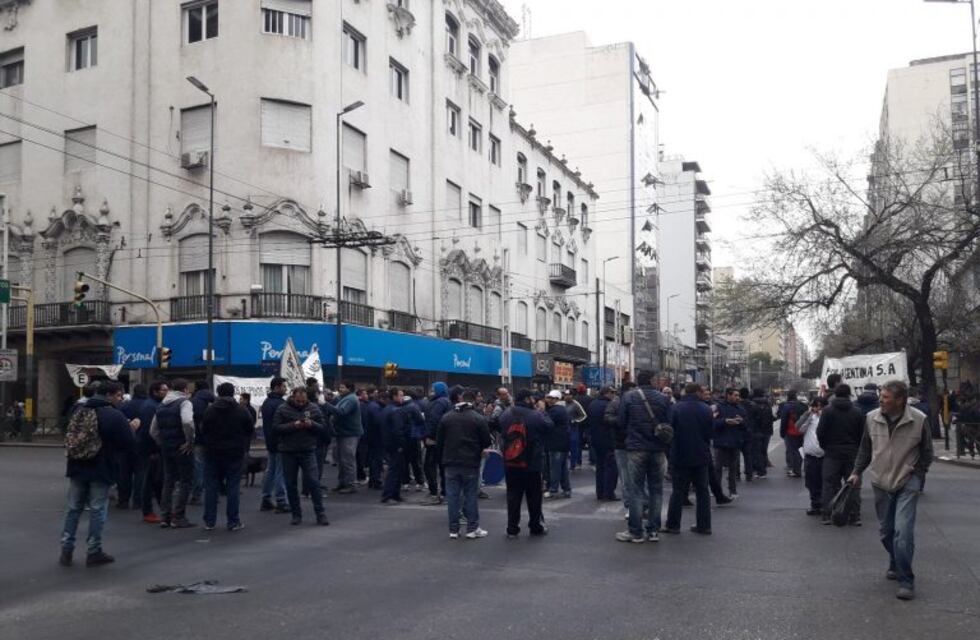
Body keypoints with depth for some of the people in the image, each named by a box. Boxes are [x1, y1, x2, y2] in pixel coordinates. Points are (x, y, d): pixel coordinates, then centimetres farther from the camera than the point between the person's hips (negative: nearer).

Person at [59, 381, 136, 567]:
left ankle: (66, 550, 14)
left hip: (78, 468, 6)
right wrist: (132, 428, 5)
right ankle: (94, 552, 7)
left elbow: (70, 439, 18)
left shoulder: (81, 411, 8)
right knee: (97, 510, 2)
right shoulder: (115, 416, -13)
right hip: (100, 470, -6)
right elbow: (127, 444, -13)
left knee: (73, 508, 12)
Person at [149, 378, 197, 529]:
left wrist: (162, 444, 14)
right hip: (182, 448, -7)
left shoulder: (161, 406, 14)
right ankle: (178, 517, 0)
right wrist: (190, 441, -18)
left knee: (168, 482, 15)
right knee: (185, 481, 2)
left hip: (166, 448, 7)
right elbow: (187, 422, -29)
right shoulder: (184, 402, -9)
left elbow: (153, 431, 15)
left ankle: (166, 516, 16)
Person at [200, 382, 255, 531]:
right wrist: (243, 447, 15)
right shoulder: (242, 411, -3)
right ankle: (233, 522, 3)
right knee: (233, 487, 3)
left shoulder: (209, 410, -2)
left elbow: (203, 431, 0)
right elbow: (250, 431, 2)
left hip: (213, 453, 1)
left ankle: (209, 521, 10)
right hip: (235, 453, -1)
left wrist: (206, 446, 14)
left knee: (211, 486, 8)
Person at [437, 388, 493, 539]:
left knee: (452, 496, 7)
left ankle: (453, 530, 9)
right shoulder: (478, 419, -9)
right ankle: (472, 529, 8)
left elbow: (439, 442, 5)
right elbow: (486, 442, -5)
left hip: (451, 463, 3)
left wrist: (442, 459, 16)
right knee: (471, 496, 5)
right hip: (471, 463, -3)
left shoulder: (446, 418, 2)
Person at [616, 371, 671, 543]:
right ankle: (653, 531, 11)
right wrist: (666, 448, 14)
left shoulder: (628, 397, -4)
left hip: (636, 449, -2)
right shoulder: (662, 398, 1)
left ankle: (636, 532, 3)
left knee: (636, 490, 2)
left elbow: (621, 422, 1)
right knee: (656, 490, 10)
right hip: (658, 450, 2)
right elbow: (669, 424, 3)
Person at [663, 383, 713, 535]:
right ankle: (704, 526, 12)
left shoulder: (677, 408, -12)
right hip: (702, 456, 2)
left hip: (681, 456, -2)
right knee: (702, 491, 11)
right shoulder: (706, 410, -5)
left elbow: (670, 430, -8)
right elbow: (711, 432, 2)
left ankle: (673, 525, 8)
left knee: (679, 490, 6)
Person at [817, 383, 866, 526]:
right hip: (852, 454, 2)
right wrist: (856, 448, 13)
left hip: (832, 454, -2)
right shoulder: (858, 412, -1)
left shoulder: (827, 411, -7)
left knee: (830, 485, 4)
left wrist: (825, 446, 8)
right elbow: (862, 434, 0)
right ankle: (855, 516, 9)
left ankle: (828, 515, 4)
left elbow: (820, 432, -8)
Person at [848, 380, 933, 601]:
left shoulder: (918, 420, -10)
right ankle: (895, 566, 35)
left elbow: (926, 453, 4)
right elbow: (865, 449, 12)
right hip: (881, 483, 3)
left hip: (907, 485, -3)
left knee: (903, 532, -13)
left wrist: (917, 476, -2)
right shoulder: (872, 418, -2)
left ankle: (906, 580, -3)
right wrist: (857, 472, 7)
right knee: (887, 532, 12)